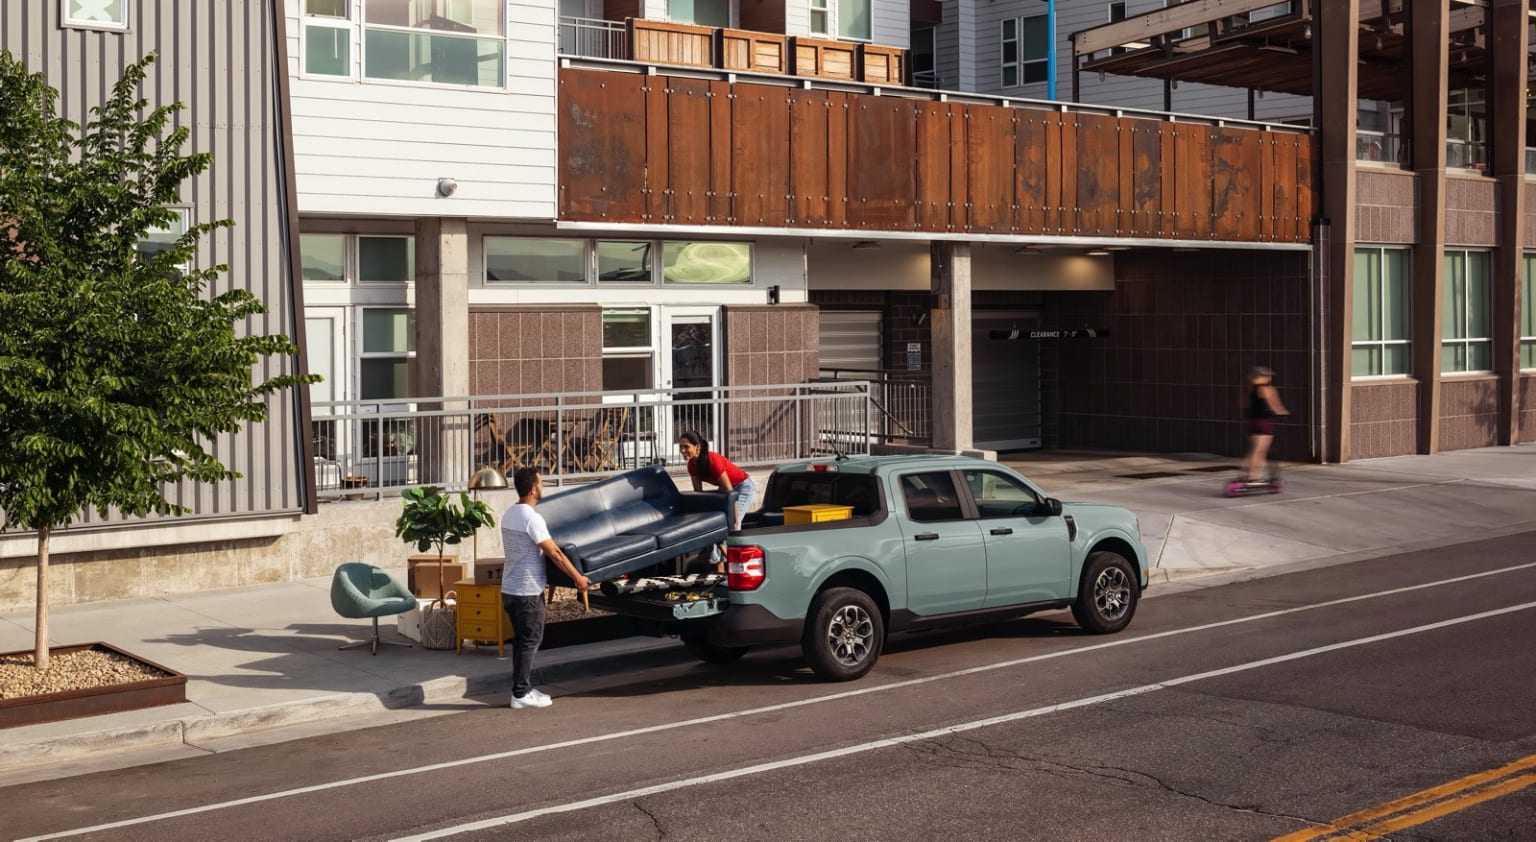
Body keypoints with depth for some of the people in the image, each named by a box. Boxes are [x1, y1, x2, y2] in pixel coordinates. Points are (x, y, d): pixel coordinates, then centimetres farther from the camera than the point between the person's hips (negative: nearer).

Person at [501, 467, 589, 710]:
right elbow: (555, 554, -18)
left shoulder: (509, 515, 10)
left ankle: (523, 688, 21)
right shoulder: (532, 518, -20)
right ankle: (521, 694, 2)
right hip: (528, 592, -9)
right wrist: (578, 577, -9)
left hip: (510, 589, 9)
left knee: (522, 640, 15)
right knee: (530, 642, -1)